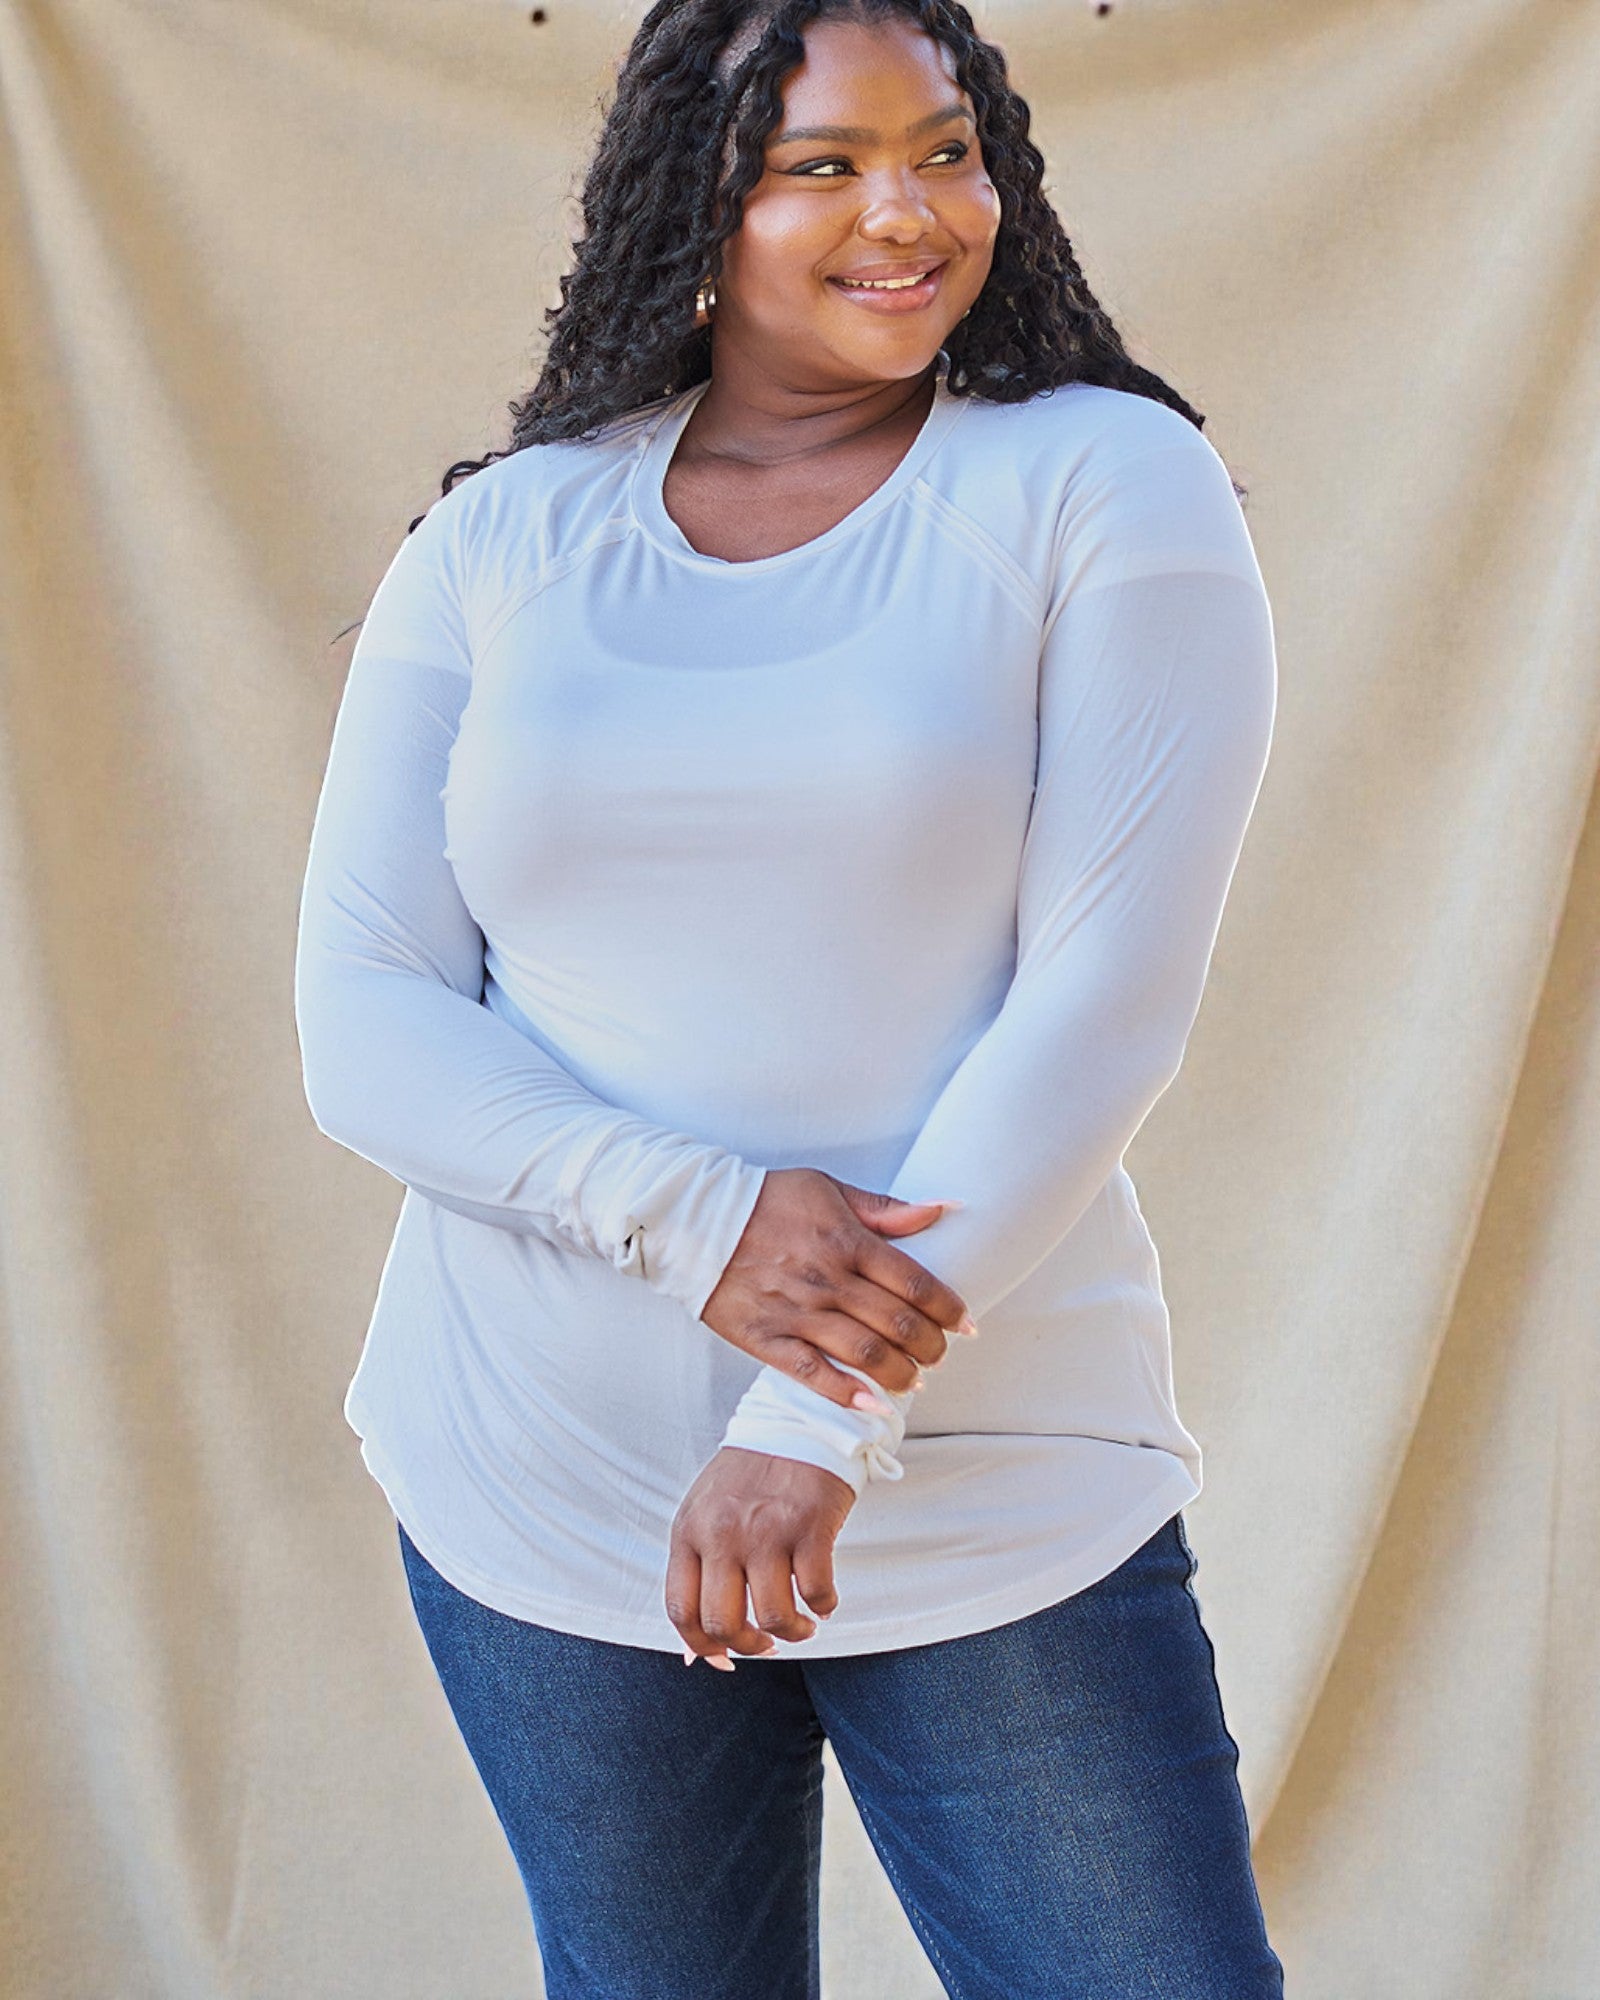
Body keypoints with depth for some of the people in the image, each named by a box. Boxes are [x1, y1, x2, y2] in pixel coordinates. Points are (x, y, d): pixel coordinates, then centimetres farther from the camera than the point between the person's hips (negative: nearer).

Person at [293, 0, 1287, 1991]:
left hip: (1001, 1494, -1)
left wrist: (831, 1423, -17)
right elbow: (361, 1023, -1)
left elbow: (1110, 991, -11)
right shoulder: (498, 541, 3)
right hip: (536, 1490, 2)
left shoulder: (1105, 484, -3)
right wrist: (696, 1221, -19)